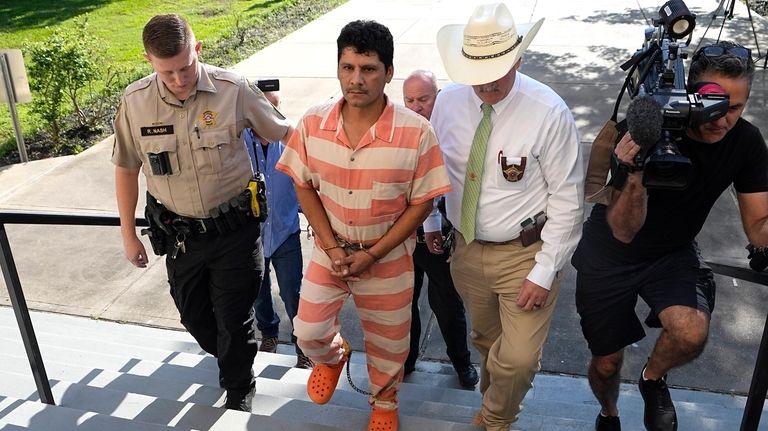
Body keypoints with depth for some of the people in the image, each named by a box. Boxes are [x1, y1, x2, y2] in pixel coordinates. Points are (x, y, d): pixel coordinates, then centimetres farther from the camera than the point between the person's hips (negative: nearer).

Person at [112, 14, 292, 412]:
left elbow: (282, 130, -3)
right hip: (179, 234, 3)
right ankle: (228, 359, 51)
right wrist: (128, 234, 8)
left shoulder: (233, 90, -17)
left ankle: (238, 389, 36)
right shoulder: (134, 102, -9)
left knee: (234, 317, 8)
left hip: (233, 229, -3)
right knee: (193, 315, 19)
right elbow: (126, 169, 3)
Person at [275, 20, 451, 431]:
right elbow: (304, 186, -2)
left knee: (387, 343, 17)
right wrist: (332, 246, -11)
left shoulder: (416, 131, -22)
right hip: (330, 251, 2)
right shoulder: (313, 124, -14)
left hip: (389, 257, -1)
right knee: (309, 332, 10)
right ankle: (333, 354, 48)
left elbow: (421, 203, -14)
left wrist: (373, 255, -16)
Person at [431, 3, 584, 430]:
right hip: (467, 249, 4)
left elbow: (568, 199, -15)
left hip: (525, 254, -4)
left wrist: (544, 272, -15)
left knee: (518, 358, -3)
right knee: (487, 342, 24)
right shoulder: (449, 101, -8)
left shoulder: (549, 113, -20)